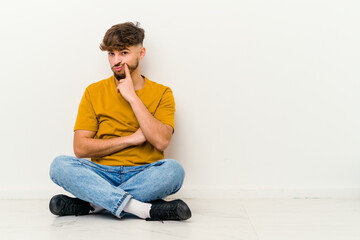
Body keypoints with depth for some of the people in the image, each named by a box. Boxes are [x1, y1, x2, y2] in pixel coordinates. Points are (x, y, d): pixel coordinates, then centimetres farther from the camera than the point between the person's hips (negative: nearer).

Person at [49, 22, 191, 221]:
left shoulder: (161, 93, 6)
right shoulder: (94, 92, 8)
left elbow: (161, 141, -11)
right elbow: (80, 148, -1)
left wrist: (132, 97, -10)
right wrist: (132, 138, -8)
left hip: (144, 176, -1)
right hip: (103, 174, 1)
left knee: (173, 169, -32)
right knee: (60, 165, -27)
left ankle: (91, 203, -26)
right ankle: (146, 209, -34)